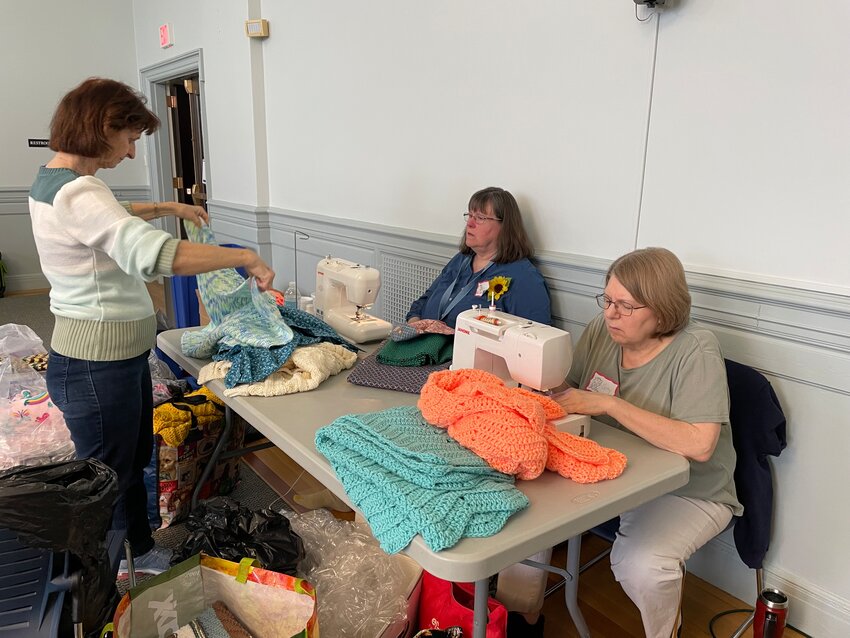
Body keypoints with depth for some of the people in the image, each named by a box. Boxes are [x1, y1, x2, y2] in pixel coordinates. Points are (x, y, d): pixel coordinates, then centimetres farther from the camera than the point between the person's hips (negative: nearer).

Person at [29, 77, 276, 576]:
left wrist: (166, 208, 25)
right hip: (98, 362, -10)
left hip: (121, 353, 10)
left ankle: (141, 551, 43)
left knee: (135, 460, 24)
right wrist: (246, 258, -30)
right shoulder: (77, 193, -25)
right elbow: (151, 253, -38)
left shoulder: (54, 181, 8)